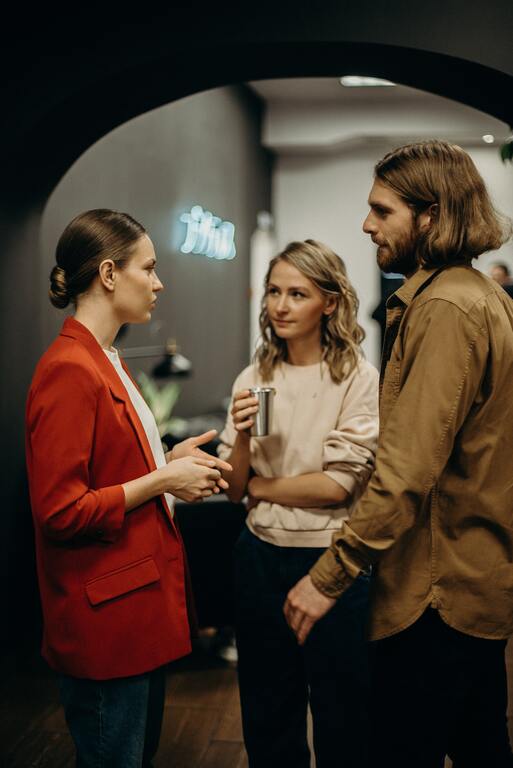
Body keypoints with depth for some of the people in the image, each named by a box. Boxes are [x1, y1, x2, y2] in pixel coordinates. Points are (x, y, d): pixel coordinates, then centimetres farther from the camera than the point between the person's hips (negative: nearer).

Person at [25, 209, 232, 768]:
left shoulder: (104, 362, 11)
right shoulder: (69, 370, -20)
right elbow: (59, 511, -23)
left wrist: (169, 459, 4)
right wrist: (162, 480, -17)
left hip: (140, 602, 10)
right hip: (105, 619, -10)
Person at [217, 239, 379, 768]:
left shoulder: (357, 379, -10)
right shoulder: (254, 378, 2)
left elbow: (339, 485, -14)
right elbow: (234, 490, 3)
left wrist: (260, 486, -5)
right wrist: (242, 434, -15)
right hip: (260, 559, 4)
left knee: (341, 722, 13)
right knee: (267, 714, 18)